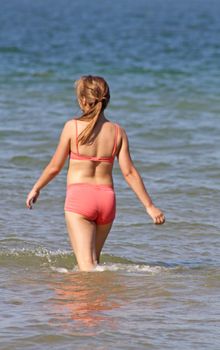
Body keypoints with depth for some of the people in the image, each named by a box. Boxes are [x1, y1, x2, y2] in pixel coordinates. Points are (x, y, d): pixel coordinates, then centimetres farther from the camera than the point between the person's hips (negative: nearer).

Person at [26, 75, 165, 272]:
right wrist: (149, 206, 5)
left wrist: (36, 189, 18)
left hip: (79, 197, -4)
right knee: (93, 259, 23)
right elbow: (129, 172, 0)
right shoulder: (117, 131, 3)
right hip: (107, 198, 4)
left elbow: (55, 167, 2)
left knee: (87, 265, -10)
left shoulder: (73, 127, -4)